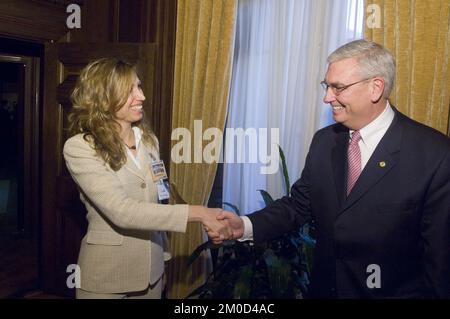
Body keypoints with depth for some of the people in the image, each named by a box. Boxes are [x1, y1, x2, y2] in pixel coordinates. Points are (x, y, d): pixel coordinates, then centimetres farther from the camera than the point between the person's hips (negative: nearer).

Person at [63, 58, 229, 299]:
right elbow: (121, 211, -27)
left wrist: (162, 253, 13)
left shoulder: (148, 140, 3)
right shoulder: (79, 148, -16)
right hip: (107, 278, -5)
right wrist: (197, 213, -29)